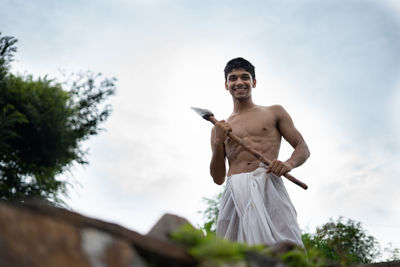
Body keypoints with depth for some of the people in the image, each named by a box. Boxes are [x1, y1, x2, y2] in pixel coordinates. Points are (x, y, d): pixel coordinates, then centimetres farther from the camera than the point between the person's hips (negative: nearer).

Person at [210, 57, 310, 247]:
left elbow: (303, 149, 14)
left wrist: (289, 163, -9)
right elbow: (218, 178, 17)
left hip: (268, 184, -2)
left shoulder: (274, 113, 20)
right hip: (234, 192, 2)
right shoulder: (220, 128, 22)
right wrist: (218, 143, 3)